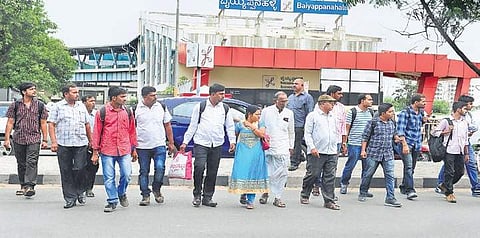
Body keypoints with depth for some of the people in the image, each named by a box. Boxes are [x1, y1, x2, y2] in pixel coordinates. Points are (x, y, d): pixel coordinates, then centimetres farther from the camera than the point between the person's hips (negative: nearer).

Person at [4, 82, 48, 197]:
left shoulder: (40, 105, 5)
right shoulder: (15, 105, 5)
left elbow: (43, 124, 7)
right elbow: (10, 123, 5)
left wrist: (44, 140, 2)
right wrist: (7, 139, 0)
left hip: (34, 139, -2)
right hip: (18, 139, 2)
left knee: (32, 162, -14)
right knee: (21, 164, 9)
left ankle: (30, 186, -19)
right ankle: (23, 186, 20)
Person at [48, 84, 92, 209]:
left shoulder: (81, 106, 16)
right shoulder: (57, 107, 5)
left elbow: (87, 125, 21)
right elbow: (51, 125, 0)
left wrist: (91, 141, 19)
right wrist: (53, 141, -9)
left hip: (81, 144, 2)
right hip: (63, 145, -2)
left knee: (80, 169, -5)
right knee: (66, 172, 1)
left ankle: (80, 192, 19)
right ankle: (70, 199, 9)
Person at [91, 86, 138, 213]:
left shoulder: (127, 112, 8)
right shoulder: (102, 112, -2)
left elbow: (132, 131, 14)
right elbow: (96, 132, 2)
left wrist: (134, 149, 13)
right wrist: (95, 152, 1)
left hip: (124, 150, 2)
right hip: (107, 151, -2)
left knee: (126, 175, -3)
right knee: (109, 178, 2)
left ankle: (122, 193, 26)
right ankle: (112, 201, 16)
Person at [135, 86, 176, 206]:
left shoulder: (162, 107, 6)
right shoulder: (136, 109, -1)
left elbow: (167, 126, 13)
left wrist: (171, 143, 11)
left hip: (159, 145, 1)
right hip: (142, 146, -1)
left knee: (160, 168, -11)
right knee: (144, 172, 5)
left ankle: (156, 189, 13)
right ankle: (145, 195, 16)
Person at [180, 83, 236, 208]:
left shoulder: (225, 109, 10)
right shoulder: (200, 107, 2)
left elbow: (230, 126, 15)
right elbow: (192, 125, 6)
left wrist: (232, 141, 2)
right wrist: (185, 142, 4)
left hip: (217, 145, 3)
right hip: (201, 143, -3)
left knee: (212, 172, 5)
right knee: (199, 167, -16)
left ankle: (207, 197, 16)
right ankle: (197, 195, 1)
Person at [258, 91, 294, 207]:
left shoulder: (289, 113, 10)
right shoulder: (266, 111, 1)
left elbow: (291, 132, 18)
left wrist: (291, 147, 18)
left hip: (283, 149, 2)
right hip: (267, 147, -2)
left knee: (282, 174, -3)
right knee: (267, 173, -1)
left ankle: (277, 198, 5)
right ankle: (265, 193, 21)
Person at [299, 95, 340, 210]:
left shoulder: (333, 117, 17)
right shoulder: (313, 116, -1)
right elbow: (307, 133, -5)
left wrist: (335, 147, 18)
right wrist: (312, 147, -15)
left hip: (332, 153, 5)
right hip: (317, 153, -5)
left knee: (330, 177, 2)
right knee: (313, 175, -1)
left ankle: (329, 201, 5)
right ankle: (304, 196, 19)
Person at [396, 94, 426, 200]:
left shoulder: (421, 112, 12)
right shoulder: (405, 113, -10)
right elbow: (400, 130, -16)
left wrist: (424, 120, 13)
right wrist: (405, 144, -22)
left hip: (417, 144, 7)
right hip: (407, 143, -7)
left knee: (411, 168, 12)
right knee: (408, 167, -15)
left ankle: (404, 187, 26)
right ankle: (410, 191, -19)